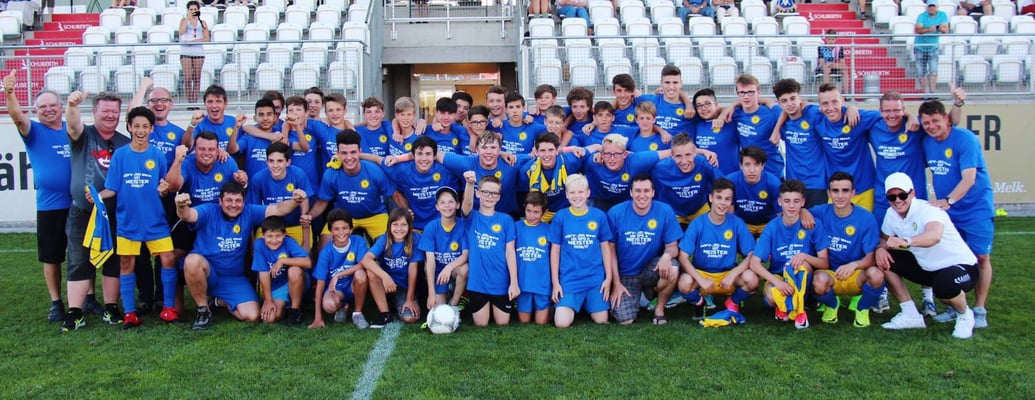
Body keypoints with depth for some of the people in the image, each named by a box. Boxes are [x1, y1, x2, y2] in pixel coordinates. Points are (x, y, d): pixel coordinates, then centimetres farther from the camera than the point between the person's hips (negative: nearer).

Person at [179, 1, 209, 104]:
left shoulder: (202, 23, 11)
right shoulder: (184, 21, 9)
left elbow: (206, 38, 0)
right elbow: (181, 32, -10)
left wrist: (192, 41, -10)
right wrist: (188, 18, -10)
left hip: (198, 52, 1)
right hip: (186, 52, -1)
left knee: (197, 78, 1)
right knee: (187, 78, -7)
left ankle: (195, 101, 4)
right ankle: (189, 101, -6)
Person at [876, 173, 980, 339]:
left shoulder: (928, 209, -27)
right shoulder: (892, 214, -4)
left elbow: (935, 236, -48)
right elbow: (884, 238, 8)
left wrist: (905, 242, -68)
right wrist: (880, 248, -18)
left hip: (961, 266, -7)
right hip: (927, 267, 7)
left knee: (944, 285, -39)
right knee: (885, 260, -7)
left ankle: (965, 315, 0)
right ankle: (911, 315, 4)